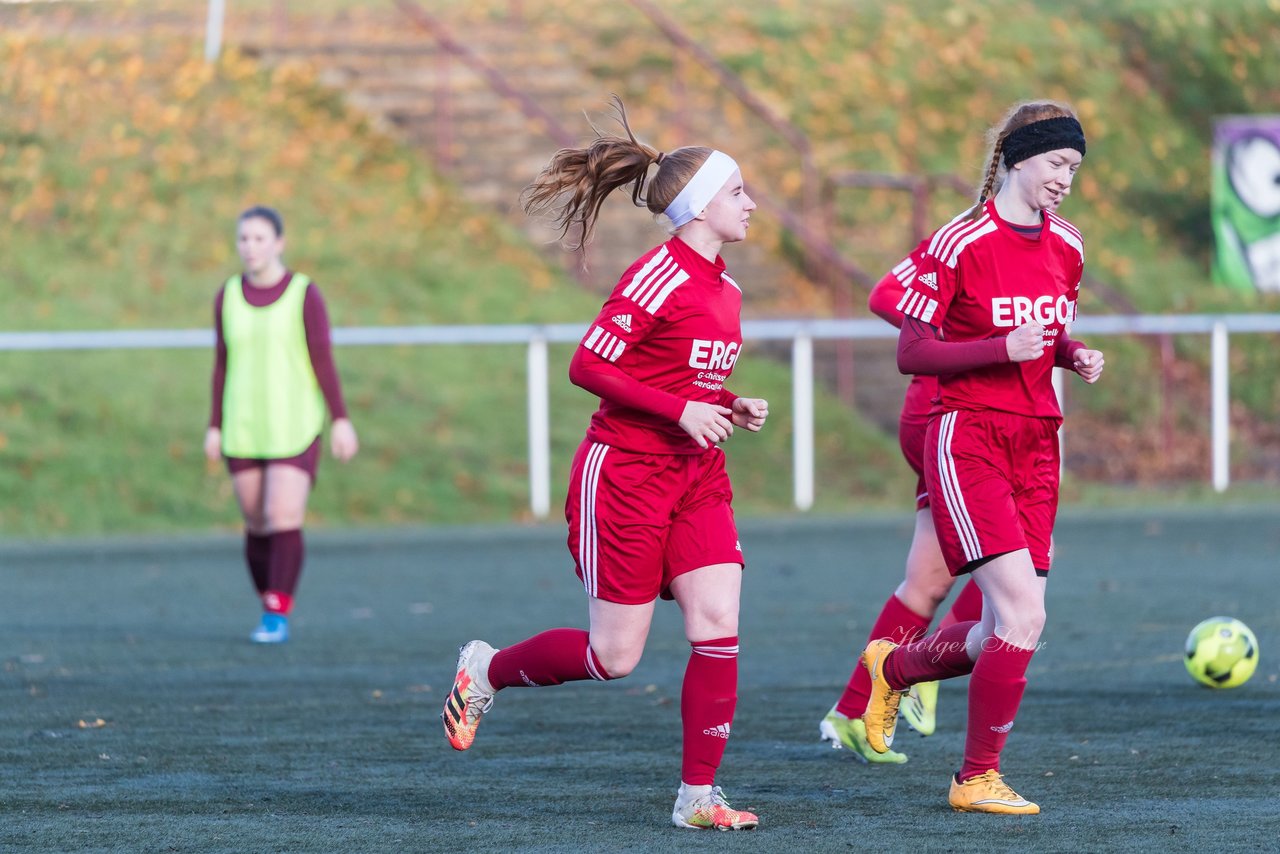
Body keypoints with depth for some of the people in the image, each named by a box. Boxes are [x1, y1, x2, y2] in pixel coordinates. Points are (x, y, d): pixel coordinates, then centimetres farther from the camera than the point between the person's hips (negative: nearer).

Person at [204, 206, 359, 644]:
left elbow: (323, 361, -6)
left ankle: (277, 617, -15)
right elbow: (223, 365, 9)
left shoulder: (305, 294, -7)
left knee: (284, 519, -17)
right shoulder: (228, 296, 5)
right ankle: (271, 609, 20)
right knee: (257, 525, 6)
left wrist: (341, 420, -10)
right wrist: (215, 427, 7)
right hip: (243, 428, 4)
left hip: (295, 428, -4)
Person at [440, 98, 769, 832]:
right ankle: (487, 670, 24)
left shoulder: (724, 289, 11)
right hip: (624, 473, -7)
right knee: (615, 656, -2)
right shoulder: (659, 275, -16)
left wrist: (733, 408, 4)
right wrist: (680, 409, -22)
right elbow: (588, 365, -18)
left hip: (697, 476, 8)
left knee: (718, 623, -8)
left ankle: (698, 795, -3)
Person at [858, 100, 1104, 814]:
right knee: (1024, 615, -17)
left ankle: (894, 667, 35)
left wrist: (1077, 356, 2)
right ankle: (978, 778, -3)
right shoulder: (962, 243, -11)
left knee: (1007, 633, 4)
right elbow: (911, 353, -10)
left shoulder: (1065, 247, 9)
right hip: (968, 441, -7)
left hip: (1036, 446, 7)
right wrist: (1004, 347, -20)